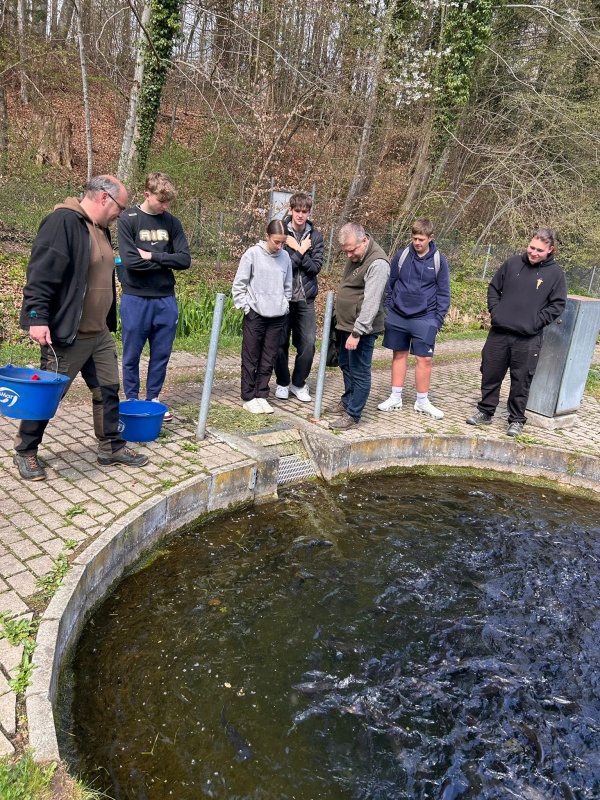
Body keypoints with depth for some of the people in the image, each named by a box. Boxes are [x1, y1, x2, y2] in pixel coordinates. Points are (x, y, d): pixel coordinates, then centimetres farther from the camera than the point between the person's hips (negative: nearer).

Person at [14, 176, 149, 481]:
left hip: (99, 333, 9)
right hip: (66, 334, -9)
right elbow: (41, 273, -23)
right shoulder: (63, 222, -16)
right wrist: (37, 317, -27)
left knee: (108, 390, 12)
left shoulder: (100, 229, 14)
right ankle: (25, 452, 21)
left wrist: (109, 322, 25)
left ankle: (112, 448, 26)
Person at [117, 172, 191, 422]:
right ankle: (131, 400, 22)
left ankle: (153, 399, 25)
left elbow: (185, 259, -3)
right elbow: (130, 261, -16)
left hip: (166, 299, 3)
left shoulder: (171, 222, 6)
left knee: (161, 354, 10)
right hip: (135, 299, -3)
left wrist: (153, 256, -11)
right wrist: (165, 261, -8)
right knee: (132, 355, 7)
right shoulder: (128, 219, -5)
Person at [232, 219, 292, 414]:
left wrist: (284, 305, 7)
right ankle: (248, 398, 13)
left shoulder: (285, 257, 4)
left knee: (268, 361, 9)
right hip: (255, 315, -4)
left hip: (277, 317, 4)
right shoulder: (252, 254, -8)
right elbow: (238, 285, -5)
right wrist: (245, 306, -8)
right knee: (251, 359, 4)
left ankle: (261, 395, 19)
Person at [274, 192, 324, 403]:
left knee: (308, 344, 1)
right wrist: (300, 251, -11)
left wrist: (298, 251, -14)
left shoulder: (315, 236, 4)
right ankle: (282, 383, 23)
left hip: (306, 298, 2)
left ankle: (298, 383, 19)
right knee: (281, 342, 5)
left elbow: (315, 267, -4)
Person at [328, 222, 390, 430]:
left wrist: (357, 332, -28)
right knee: (346, 365, 22)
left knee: (359, 372, 0)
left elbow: (371, 302, -26)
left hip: (362, 329, -10)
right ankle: (347, 401, 39)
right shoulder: (355, 256, 10)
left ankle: (353, 415, 9)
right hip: (346, 325, 10)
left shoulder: (377, 263, -21)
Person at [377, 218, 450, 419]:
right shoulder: (401, 256, 0)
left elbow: (443, 293, 2)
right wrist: (387, 311, 6)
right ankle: (395, 398, 20)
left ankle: (422, 402, 12)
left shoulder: (438, 261, -2)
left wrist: (439, 319, -4)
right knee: (399, 355, 10)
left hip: (424, 318, -2)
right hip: (397, 316, 2)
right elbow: (389, 285, 9)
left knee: (425, 359, -2)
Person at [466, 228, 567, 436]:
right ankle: (485, 411, 25)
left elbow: (558, 304, 0)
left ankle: (517, 420, 18)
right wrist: (495, 310, 2)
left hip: (528, 338, -2)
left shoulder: (555, 273, -1)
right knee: (490, 374, 10)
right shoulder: (513, 263, 6)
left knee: (521, 380, 4)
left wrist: (536, 321, -9)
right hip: (499, 332, 3)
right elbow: (494, 288, 14)